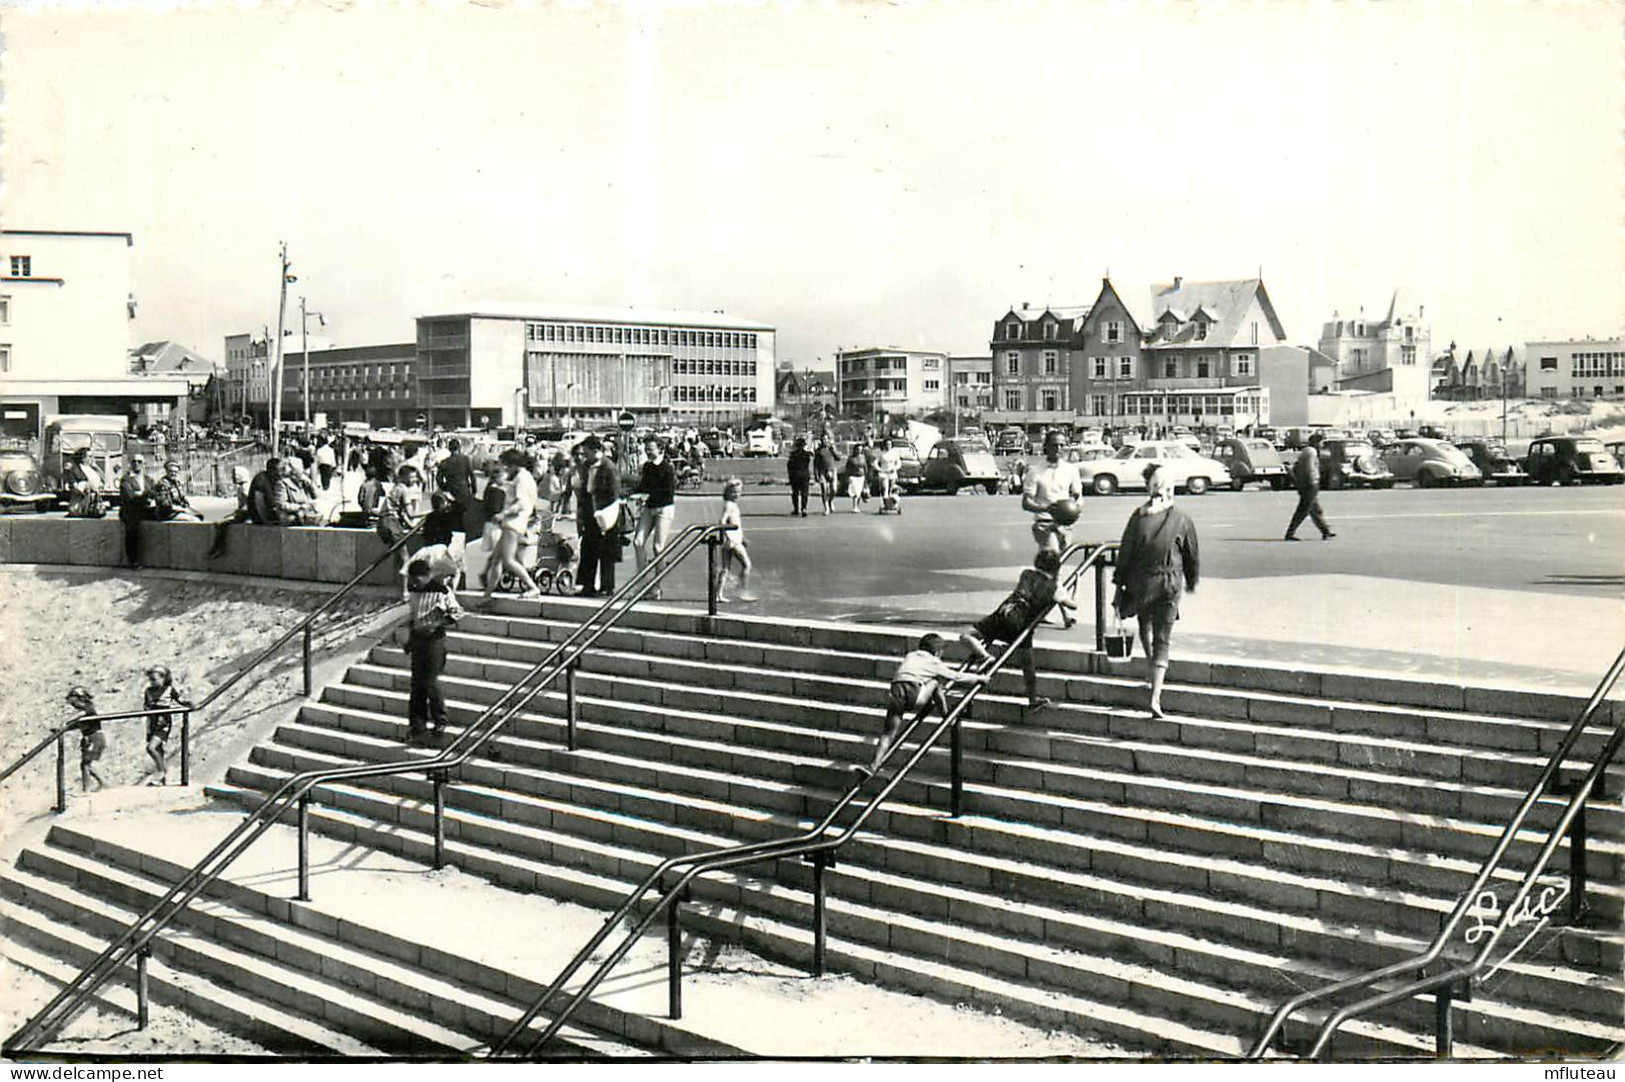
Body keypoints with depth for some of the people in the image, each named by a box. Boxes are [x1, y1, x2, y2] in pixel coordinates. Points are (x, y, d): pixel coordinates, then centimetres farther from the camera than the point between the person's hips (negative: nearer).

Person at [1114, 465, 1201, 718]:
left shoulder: (1139, 516, -6)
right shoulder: (1182, 519, -5)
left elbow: (1124, 553, -3)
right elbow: (1192, 556, 5)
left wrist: (1119, 586, 5)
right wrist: (1191, 581, 22)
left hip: (1140, 581, 1)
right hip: (1170, 583, 0)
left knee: (1145, 625, 28)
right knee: (1162, 641, 1)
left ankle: (1154, 673, 41)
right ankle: (1155, 696, -9)